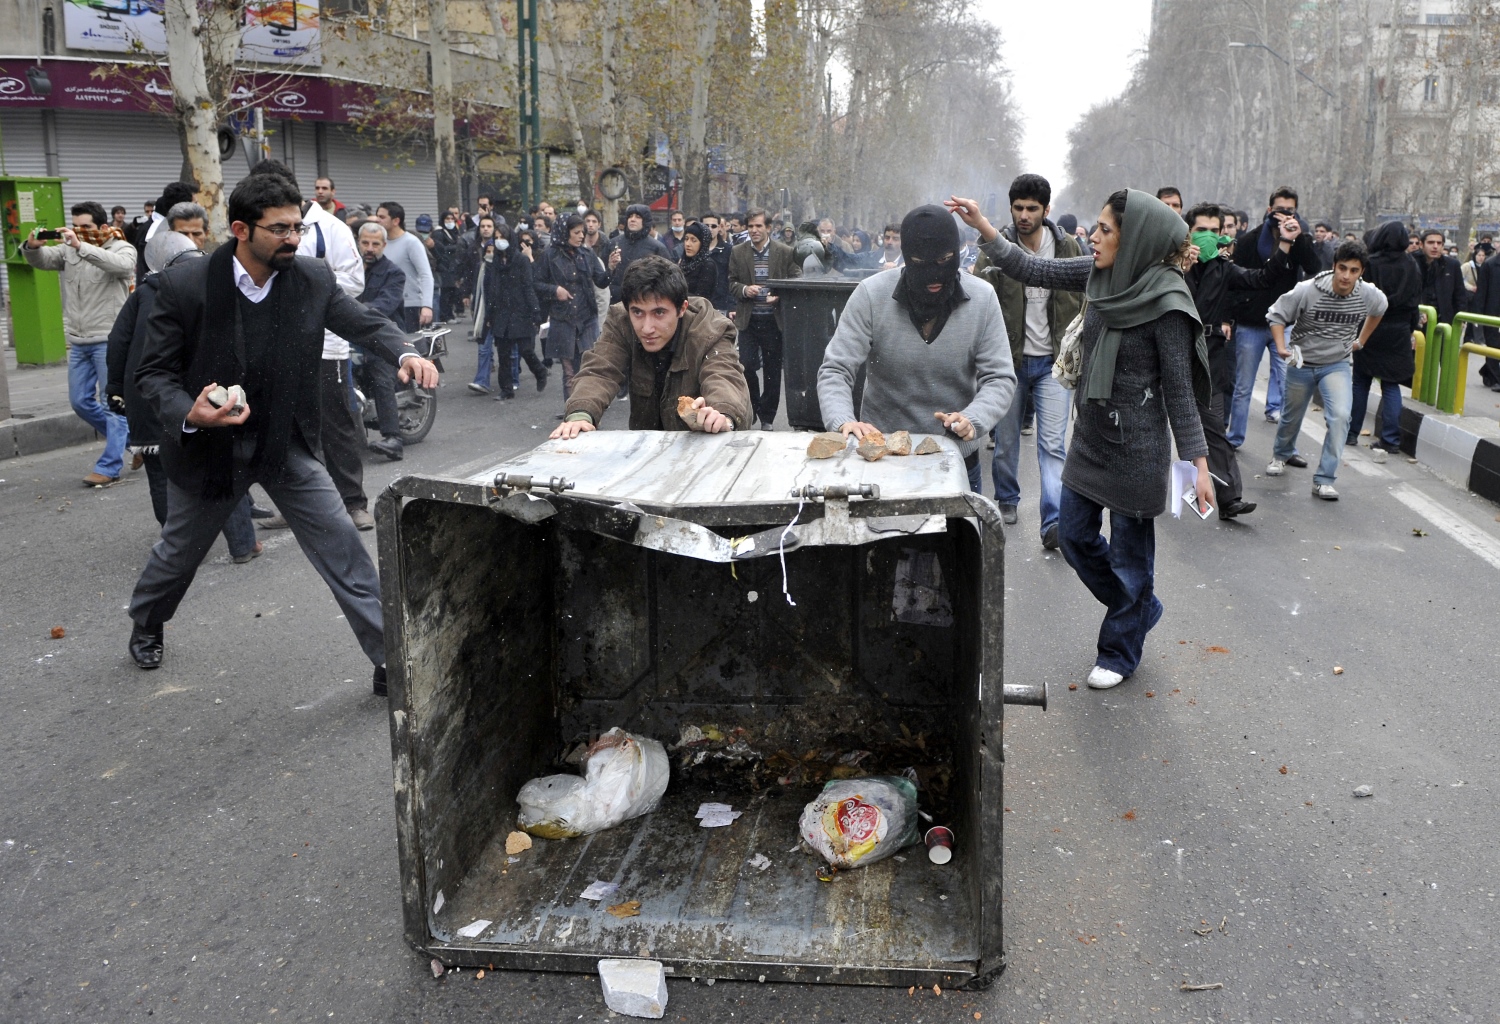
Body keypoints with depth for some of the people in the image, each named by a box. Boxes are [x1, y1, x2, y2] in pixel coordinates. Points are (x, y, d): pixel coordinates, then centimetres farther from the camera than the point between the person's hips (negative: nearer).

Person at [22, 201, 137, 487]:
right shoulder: (69, 249, 11)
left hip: (109, 340, -7)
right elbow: (43, 260, 0)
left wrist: (80, 246, -32)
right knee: (80, 401, 12)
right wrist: (32, 247, -22)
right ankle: (126, 438, 30)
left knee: (113, 402, -3)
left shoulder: (122, 248, -5)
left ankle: (109, 466, 2)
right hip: (78, 341, 7)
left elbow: (121, 265, -27)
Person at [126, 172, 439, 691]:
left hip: (286, 442, 2)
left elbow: (366, 323, -1)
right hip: (207, 444, -1)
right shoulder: (185, 286, -19)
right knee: (180, 551, 21)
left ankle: (391, 658, 2)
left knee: (342, 547, -6)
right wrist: (189, 414, -32)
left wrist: (406, 353, -23)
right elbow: (153, 371, -12)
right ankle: (145, 626, 52)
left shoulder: (314, 278, -12)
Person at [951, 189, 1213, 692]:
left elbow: (1179, 390, -16)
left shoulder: (1166, 302, -20)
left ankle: (1119, 652, 28)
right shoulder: (1100, 274, -3)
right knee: (1075, 536, 17)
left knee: (1128, 549, 8)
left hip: (1136, 447, -7)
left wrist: (1197, 462, -18)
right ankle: (1140, 608, 41)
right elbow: (1035, 271, 5)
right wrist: (983, 227, -2)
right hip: (1089, 434, 7)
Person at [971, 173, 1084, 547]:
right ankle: (1006, 499, 36)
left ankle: (1054, 522, -6)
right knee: (1005, 438, 13)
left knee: (1053, 444, -5)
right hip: (1009, 359, 0)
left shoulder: (1068, 247, 0)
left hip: (1053, 361, 0)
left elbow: (1082, 299, 8)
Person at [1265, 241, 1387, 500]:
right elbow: (1276, 315, -12)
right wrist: (1281, 347, -26)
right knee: (1292, 416, 19)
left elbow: (1379, 310, 13)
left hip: (1336, 365, 1)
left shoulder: (1368, 295, -13)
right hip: (1301, 364, -1)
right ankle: (1282, 454, 51)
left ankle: (1324, 480, -13)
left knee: (1340, 416, -21)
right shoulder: (1307, 291, -22)